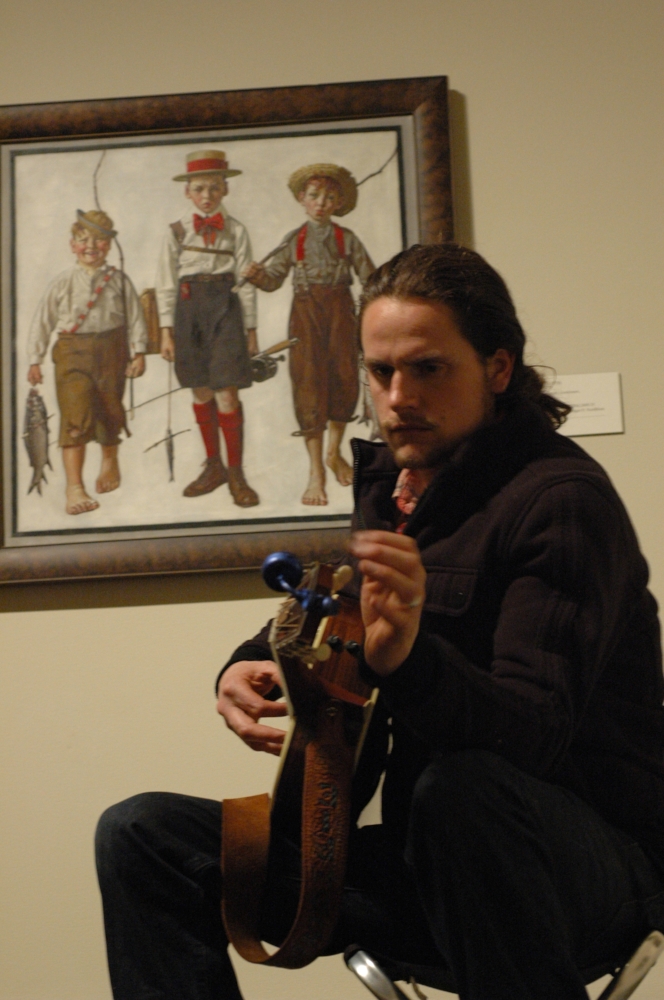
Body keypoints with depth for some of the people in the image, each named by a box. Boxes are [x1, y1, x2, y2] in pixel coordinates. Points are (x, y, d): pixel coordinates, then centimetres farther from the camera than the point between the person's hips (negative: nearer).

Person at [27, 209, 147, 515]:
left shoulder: (118, 281, 1)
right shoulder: (62, 283, -1)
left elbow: (135, 317, 6)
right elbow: (42, 321, 3)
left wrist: (138, 352, 0)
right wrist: (35, 360, 2)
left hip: (111, 351, 2)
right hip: (73, 352, -2)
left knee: (110, 409, 15)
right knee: (75, 415, -11)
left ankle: (110, 461, 46)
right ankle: (74, 487, -11)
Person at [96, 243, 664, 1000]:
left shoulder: (562, 498, -13)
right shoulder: (388, 484, 10)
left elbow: (537, 732, -23)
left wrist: (409, 659, -43)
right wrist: (251, 665, -1)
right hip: (430, 863, 7)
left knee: (461, 789, -42)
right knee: (141, 837, -3)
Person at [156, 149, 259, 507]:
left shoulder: (235, 230, 4)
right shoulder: (177, 232, 6)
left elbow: (246, 282, 5)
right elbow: (166, 284, 6)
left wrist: (251, 329, 3)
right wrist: (166, 330, 1)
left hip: (225, 307, -2)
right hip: (189, 307, 2)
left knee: (226, 394, -7)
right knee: (200, 393, 9)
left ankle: (236, 474, 2)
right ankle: (213, 467, 21)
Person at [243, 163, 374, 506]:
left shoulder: (346, 238, 5)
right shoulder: (294, 240, 4)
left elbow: (368, 275, 3)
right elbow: (274, 278, 1)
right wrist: (257, 275, -19)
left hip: (340, 310, 2)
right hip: (306, 311, -2)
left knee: (344, 378, 5)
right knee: (309, 382, -6)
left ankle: (334, 453, 29)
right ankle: (316, 471, -2)